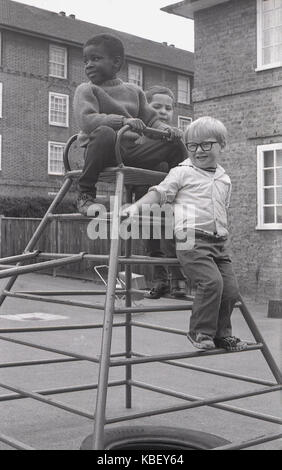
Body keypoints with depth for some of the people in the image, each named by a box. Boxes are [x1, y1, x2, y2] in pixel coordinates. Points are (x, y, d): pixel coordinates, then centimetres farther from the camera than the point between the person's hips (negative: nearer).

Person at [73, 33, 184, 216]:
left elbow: (151, 120, 17)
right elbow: (87, 120, -16)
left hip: (131, 153, 5)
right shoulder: (86, 90, 3)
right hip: (104, 152, -5)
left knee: (176, 141, -5)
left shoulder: (134, 91, 18)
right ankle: (85, 194, -24)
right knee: (104, 132, -39)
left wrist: (167, 129, -7)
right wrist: (123, 120, -29)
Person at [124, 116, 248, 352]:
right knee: (211, 281, -22)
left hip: (219, 242, 6)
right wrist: (136, 206, -14)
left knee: (231, 288, -1)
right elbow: (159, 192, -1)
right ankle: (200, 332, -4)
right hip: (192, 240, -6)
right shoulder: (182, 172, 2)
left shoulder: (224, 179, 18)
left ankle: (221, 333, 20)